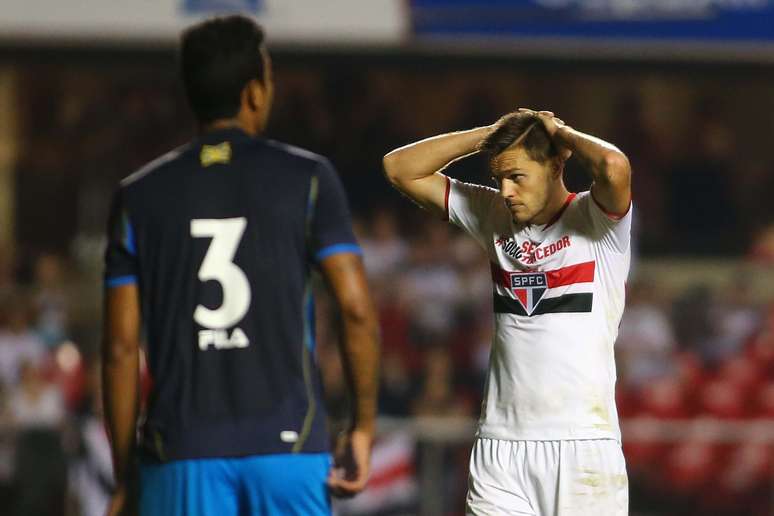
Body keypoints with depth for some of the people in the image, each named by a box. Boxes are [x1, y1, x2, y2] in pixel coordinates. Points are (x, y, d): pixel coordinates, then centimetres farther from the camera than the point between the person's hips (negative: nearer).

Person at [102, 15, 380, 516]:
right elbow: (357, 311, -6)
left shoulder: (139, 196, 6)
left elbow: (121, 347, 4)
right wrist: (363, 427, 2)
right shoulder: (308, 178, 2)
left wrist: (124, 476, 10)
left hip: (182, 456, 1)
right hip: (289, 441, -1)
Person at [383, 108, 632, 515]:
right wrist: (490, 134, 4)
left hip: (583, 443, -4)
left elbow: (614, 167, -26)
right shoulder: (494, 217, 12)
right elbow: (400, 168, 12)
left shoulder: (594, 220, -3)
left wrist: (559, 132, -7)